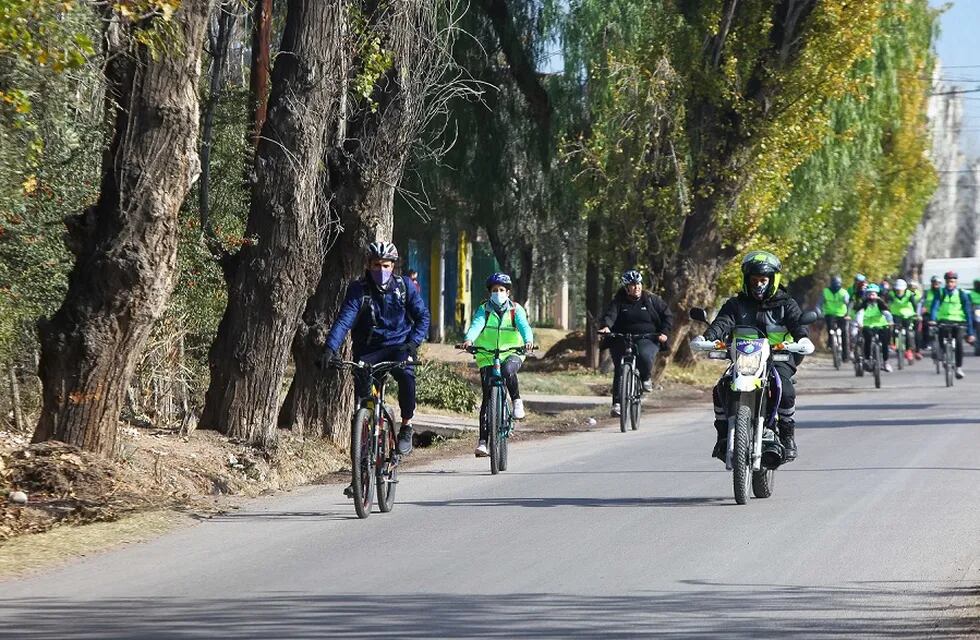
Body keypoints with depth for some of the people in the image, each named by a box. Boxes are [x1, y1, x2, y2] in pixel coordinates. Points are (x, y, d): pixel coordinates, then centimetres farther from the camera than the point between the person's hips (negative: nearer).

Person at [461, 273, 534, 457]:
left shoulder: (516, 310, 1)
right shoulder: (483, 310, 1)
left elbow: (524, 326, -16)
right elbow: (476, 325, -17)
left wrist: (528, 340, -38)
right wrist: (469, 339, -39)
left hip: (511, 354, -1)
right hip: (487, 357, 1)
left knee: (508, 369, -37)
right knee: (488, 397, -7)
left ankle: (517, 401, -11)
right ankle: (483, 440, -6)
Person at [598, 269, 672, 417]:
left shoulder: (652, 300, 5)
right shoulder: (619, 302, 4)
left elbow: (668, 316, 8)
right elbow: (610, 315, -12)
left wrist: (664, 332, -8)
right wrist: (605, 326, -34)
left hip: (647, 339, -1)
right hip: (622, 340, 1)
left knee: (644, 356, -33)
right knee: (620, 369, -13)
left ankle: (646, 379, -3)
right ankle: (617, 403, -7)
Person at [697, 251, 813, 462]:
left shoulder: (785, 304, 8)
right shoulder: (736, 304, 12)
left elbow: (797, 322, -10)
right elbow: (723, 322, -5)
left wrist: (803, 338, -35)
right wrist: (707, 337, -28)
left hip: (778, 359, -2)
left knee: (785, 388, -32)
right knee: (722, 388, -23)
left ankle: (787, 437, -15)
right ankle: (723, 436, -6)